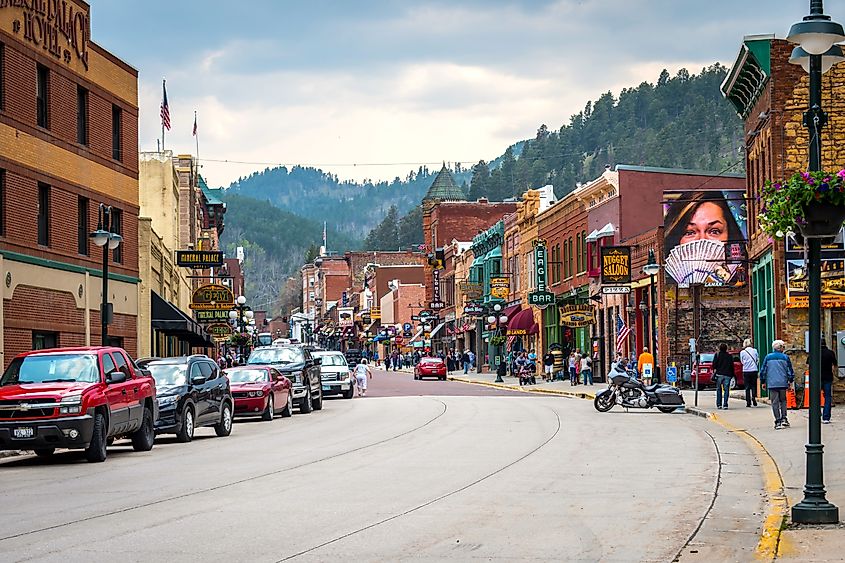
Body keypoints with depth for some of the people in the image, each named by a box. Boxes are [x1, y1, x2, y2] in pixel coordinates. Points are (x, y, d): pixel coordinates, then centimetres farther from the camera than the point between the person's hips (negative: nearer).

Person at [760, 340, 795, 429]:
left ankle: (778, 421, -2)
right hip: (783, 383, 1)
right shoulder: (785, 357, 0)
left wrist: (763, 382, 14)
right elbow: (790, 370, 4)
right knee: (783, 400, 17)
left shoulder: (768, 357, 2)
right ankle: (783, 418, 7)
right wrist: (791, 381, 17)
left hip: (772, 384, -1)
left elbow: (763, 370, 5)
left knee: (775, 402, 1)